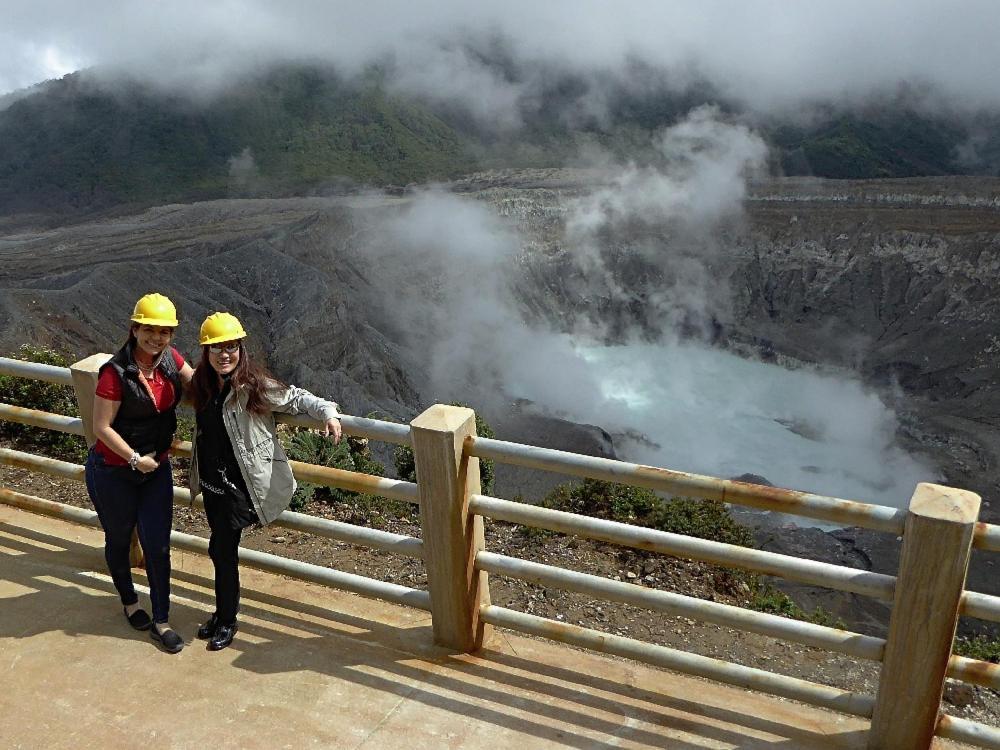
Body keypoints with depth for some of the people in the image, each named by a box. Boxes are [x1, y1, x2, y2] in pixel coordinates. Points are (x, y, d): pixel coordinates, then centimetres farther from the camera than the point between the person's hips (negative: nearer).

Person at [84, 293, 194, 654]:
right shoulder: (116, 373, -23)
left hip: (156, 469, 4)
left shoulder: (170, 360, -7)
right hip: (113, 472, -4)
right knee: (119, 539, 18)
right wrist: (135, 459, -17)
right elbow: (102, 427, -19)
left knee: (158, 546, 5)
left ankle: (160, 621, 20)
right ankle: (129, 601, 43)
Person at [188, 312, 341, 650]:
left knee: (221, 549, -3)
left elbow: (295, 397, -12)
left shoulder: (254, 387, -17)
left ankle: (226, 621, 17)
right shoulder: (201, 387, 2)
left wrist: (327, 412, -26)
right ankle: (224, 611, 36)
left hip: (241, 484, -6)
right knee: (224, 549, 17)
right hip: (212, 482, 6)